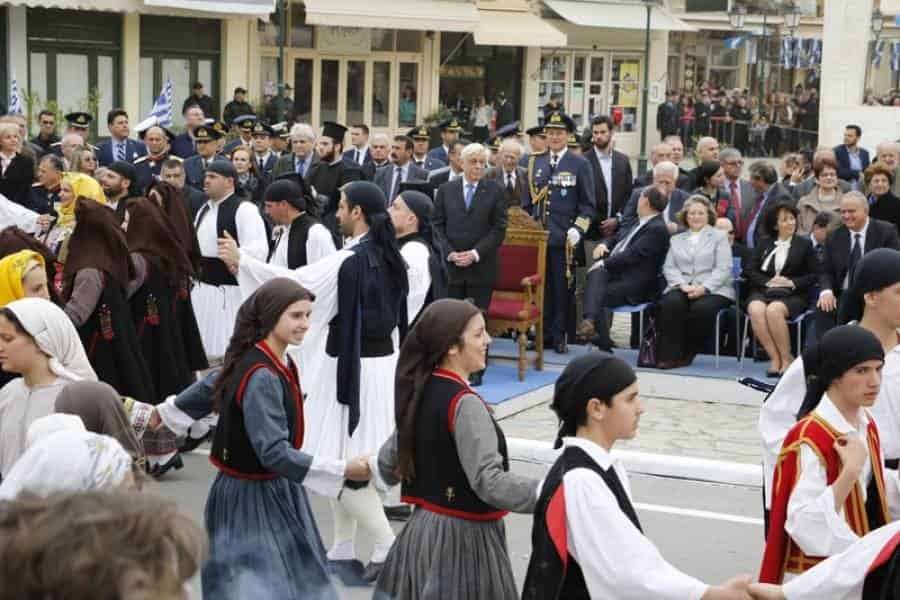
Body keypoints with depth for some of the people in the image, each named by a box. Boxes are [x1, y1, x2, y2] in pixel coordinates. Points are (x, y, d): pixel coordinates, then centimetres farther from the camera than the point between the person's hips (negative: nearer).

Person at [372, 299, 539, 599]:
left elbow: (389, 465, 15)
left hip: (424, 526, 8)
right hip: (462, 536, -8)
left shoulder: (419, 392, 3)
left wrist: (365, 467, 37)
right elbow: (488, 482, -27)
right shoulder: (464, 403, -21)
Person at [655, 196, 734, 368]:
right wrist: (682, 285, -10)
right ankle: (670, 354, -30)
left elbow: (723, 268, 1)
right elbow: (669, 267, 11)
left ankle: (688, 353, -17)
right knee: (671, 303, -33)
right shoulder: (676, 239, 25)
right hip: (681, 288, 2)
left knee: (702, 308, -36)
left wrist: (703, 288, -15)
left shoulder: (719, 237, 14)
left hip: (713, 289, -2)